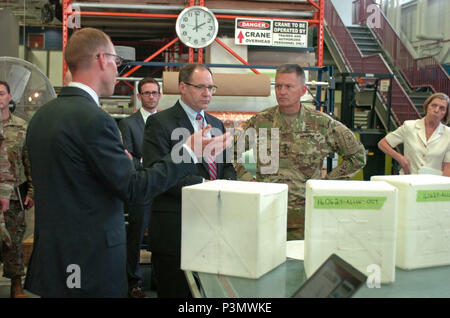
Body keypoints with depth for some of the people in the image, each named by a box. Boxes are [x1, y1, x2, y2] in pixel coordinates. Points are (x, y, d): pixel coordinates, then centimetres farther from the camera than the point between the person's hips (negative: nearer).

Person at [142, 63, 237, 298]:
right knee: (175, 291, 3)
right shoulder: (160, 123, -6)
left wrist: (227, 183, -3)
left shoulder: (216, 124, 17)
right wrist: (202, 184, -19)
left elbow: (227, 166, 20)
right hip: (174, 229, -6)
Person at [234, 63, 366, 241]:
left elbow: (357, 155, 7)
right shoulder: (259, 122, 3)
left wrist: (327, 183, 2)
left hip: (304, 215, -1)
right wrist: (248, 180, 4)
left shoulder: (322, 124, -1)